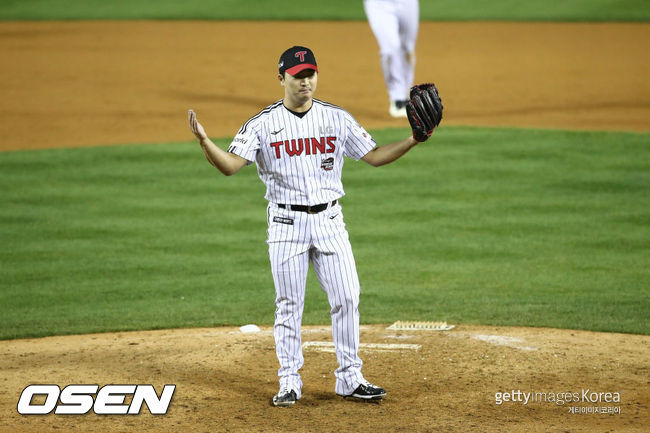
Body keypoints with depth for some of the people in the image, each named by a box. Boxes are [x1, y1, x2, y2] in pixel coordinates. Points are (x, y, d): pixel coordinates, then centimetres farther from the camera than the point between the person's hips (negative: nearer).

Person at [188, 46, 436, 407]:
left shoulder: (337, 119, 4)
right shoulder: (263, 124, -3)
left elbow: (375, 156, 6)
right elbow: (231, 165, -12)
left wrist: (416, 139, -6)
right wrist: (204, 140, -30)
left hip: (329, 220, 2)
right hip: (286, 223, -2)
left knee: (347, 299, -1)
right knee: (289, 305, 2)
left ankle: (350, 378, 10)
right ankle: (290, 383, 11)